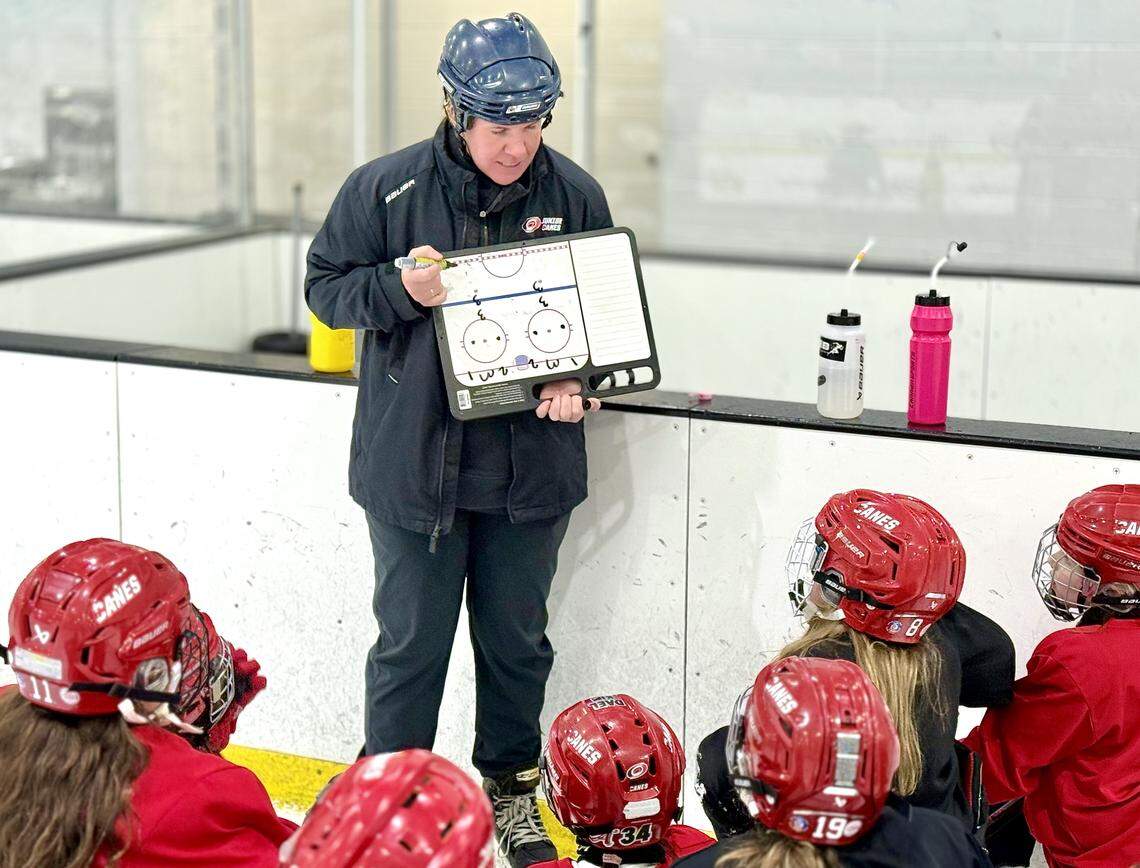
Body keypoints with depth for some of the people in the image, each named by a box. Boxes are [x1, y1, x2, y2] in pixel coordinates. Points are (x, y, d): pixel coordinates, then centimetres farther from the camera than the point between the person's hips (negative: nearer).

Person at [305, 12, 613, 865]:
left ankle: (512, 787, 36)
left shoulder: (574, 194, -3)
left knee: (518, 638, 16)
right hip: (414, 466, -2)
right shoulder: (385, 189, -9)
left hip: (531, 468, 2)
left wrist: (576, 382, -10)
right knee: (411, 642, 8)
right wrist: (399, 290, -19)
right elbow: (326, 285, 0)